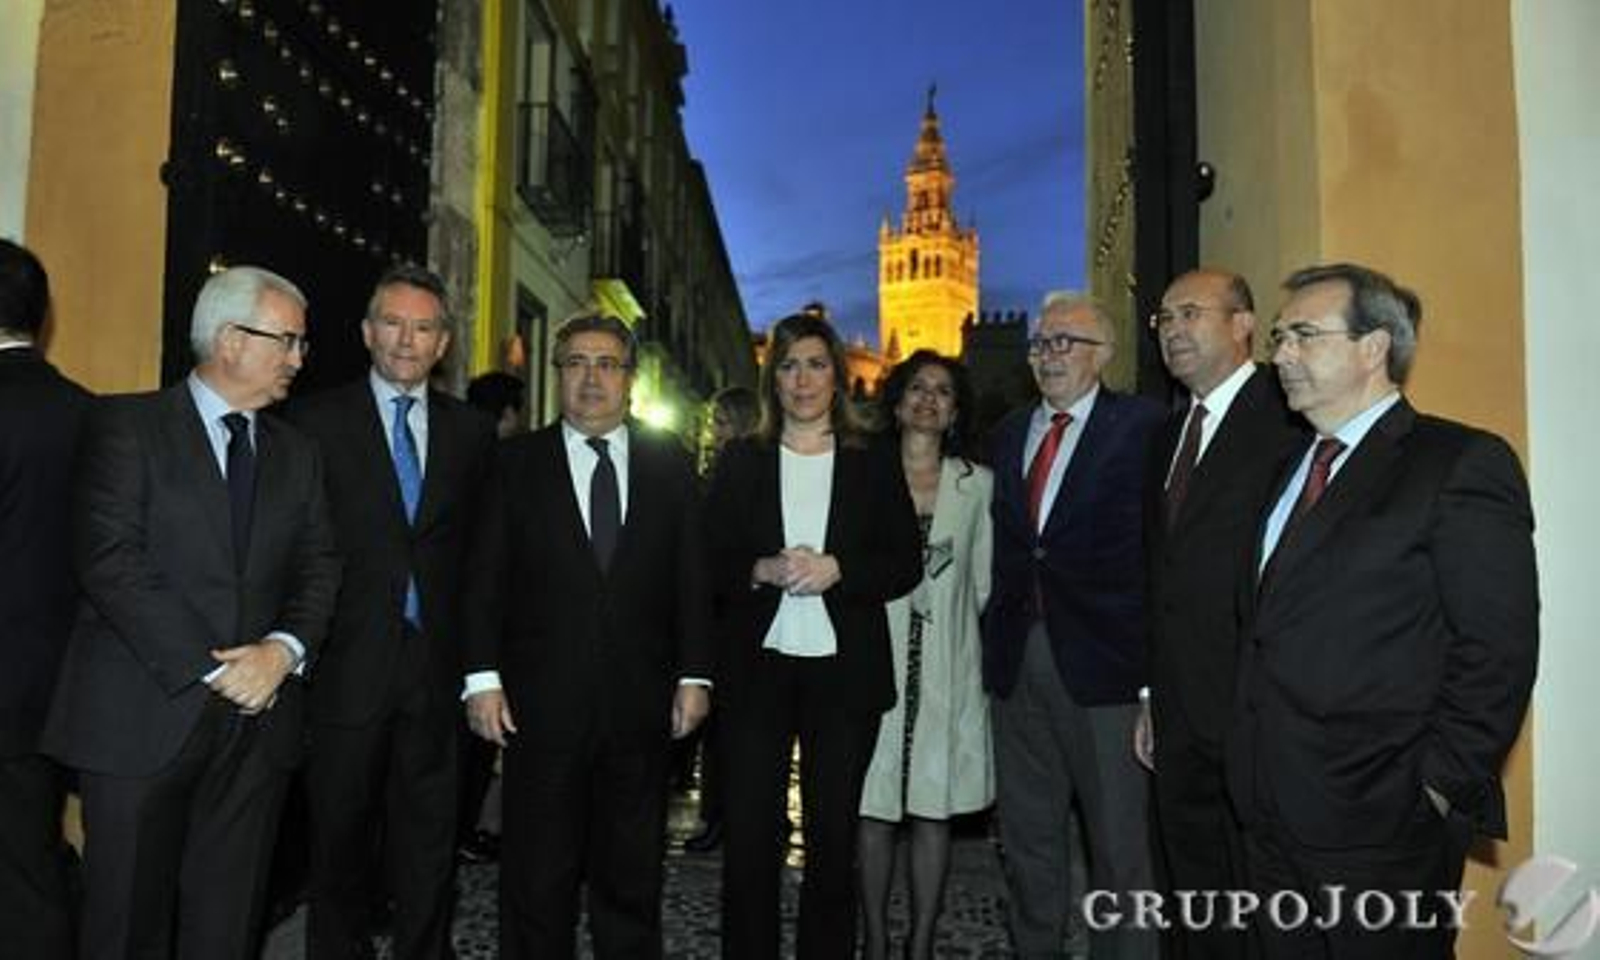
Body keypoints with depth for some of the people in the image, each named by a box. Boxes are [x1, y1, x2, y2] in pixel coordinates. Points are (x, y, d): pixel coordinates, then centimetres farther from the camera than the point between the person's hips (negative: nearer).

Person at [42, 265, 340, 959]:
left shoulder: (296, 452, 14)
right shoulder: (128, 426, -2)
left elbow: (318, 568, 8)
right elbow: (110, 562, -12)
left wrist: (285, 649, -11)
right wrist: (212, 669, -15)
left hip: (258, 719, 4)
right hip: (145, 715, -4)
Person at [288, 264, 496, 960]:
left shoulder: (472, 432, 8)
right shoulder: (317, 421, 0)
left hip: (437, 667, 2)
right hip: (348, 666, -2)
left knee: (429, 838, 10)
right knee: (340, 835, 12)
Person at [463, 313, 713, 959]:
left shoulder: (670, 464, 8)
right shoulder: (518, 462, 5)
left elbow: (692, 578, 5)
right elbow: (488, 578, 1)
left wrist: (694, 676, 0)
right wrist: (483, 677, -6)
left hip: (640, 705, 1)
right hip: (543, 704, -1)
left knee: (633, 876, 11)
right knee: (537, 879, 9)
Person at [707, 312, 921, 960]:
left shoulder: (874, 463, 7)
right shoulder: (740, 462, 8)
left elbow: (906, 565, 2)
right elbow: (711, 562, 4)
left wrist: (835, 569, -14)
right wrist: (765, 570, -14)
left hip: (844, 670, 0)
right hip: (757, 669, 0)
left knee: (834, 837, 8)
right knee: (748, 838, 1)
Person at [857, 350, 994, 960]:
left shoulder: (978, 483, 10)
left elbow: (982, 581, 11)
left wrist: (950, 626, 3)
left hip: (947, 666, 1)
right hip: (877, 659, -1)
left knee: (935, 807, 4)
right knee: (873, 807, 2)